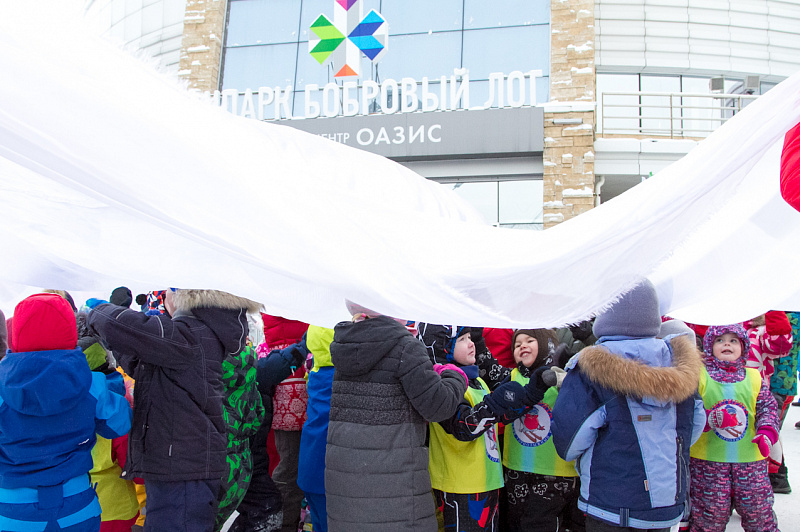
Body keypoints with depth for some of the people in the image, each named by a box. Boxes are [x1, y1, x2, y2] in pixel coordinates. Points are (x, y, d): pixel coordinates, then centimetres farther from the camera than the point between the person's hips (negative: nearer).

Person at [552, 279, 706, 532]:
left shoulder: (591, 365, -18)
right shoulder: (681, 362, -2)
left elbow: (568, 434, -19)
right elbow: (695, 423, 7)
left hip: (612, 504, -5)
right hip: (670, 503, 5)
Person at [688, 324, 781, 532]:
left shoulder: (754, 377, 11)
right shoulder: (699, 375, 0)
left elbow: (768, 408, 8)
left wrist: (767, 432, -11)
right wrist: (710, 418, -26)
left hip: (750, 459, 3)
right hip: (708, 459, -3)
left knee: (759, 511, 9)